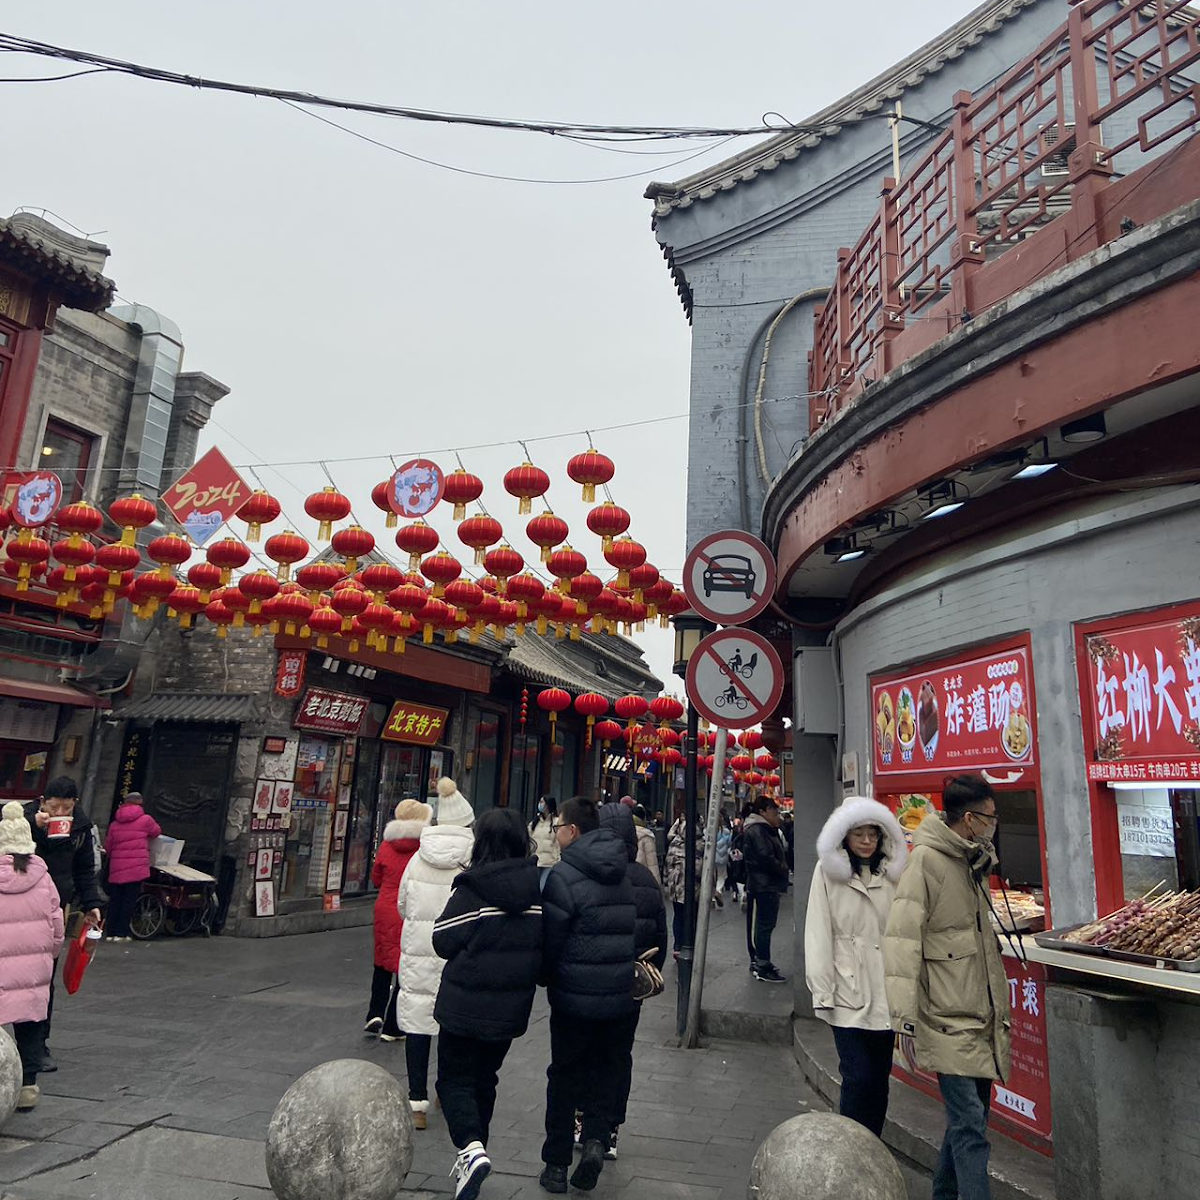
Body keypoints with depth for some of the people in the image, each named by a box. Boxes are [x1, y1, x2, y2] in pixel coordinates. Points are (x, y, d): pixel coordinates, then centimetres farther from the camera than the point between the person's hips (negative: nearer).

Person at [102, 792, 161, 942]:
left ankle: (111, 932, 15)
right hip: (136, 868, -4)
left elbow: (107, 847, 14)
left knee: (115, 900, 11)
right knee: (129, 900, 1)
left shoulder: (114, 824, 8)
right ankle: (122, 933, 2)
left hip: (116, 869, 4)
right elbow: (156, 831, 13)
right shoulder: (145, 820, -4)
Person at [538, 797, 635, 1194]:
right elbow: (631, 933, 10)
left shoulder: (563, 875, -17)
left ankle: (556, 1164, 21)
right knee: (607, 1068, 20)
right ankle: (596, 1138, 5)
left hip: (574, 997, -4)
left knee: (565, 1076, 12)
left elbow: (551, 940, -12)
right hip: (620, 995, 5)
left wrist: (547, 978, 5)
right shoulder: (622, 874, 4)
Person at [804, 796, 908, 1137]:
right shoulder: (828, 871, -2)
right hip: (849, 993, -3)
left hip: (887, 992, 3)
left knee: (879, 1077, 12)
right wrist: (823, 993, -7)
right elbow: (819, 934, -4)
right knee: (858, 1077, -6)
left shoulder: (892, 872, 6)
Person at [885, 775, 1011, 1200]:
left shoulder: (971, 863, 13)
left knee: (970, 1115, 17)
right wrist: (905, 1011, -23)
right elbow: (901, 937, -21)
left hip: (980, 1016, 9)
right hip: (949, 1020, -9)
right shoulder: (926, 860, -16)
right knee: (970, 1124, -7)